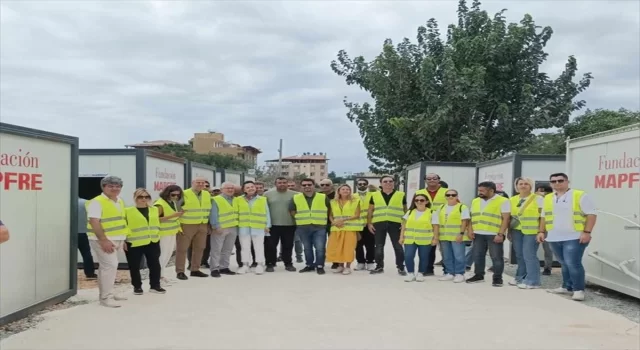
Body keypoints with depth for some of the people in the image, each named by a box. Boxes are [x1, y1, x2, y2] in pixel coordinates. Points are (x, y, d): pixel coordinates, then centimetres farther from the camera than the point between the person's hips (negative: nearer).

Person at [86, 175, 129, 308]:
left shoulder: (120, 201, 14)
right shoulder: (97, 202, -14)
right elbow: (94, 222, -21)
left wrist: (122, 239, 20)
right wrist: (104, 240, -26)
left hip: (116, 239, 9)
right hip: (103, 239, -9)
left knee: (106, 266, 16)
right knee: (110, 265, -13)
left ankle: (106, 293, 23)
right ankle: (106, 297, -8)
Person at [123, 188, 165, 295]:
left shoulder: (154, 209, 10)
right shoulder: (128, 211, -5)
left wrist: (157, 236, 16)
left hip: (152, 242, 4)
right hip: (134, 243, -4)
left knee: (155, 265, 6)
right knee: (134, 266, 4)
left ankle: (155, 285, 19)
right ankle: (137, 287, 19)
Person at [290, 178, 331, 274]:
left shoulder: (324, 197, -2)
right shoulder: (296, 198, 1)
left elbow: (330, 210, 10)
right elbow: (292, 211, 10)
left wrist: (321, 219, 8)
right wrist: (302, 219, 6)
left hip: (320, 227, -2)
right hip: (303, 228, 2)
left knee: (320, 248, -6)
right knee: (307, 248, 11)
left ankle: (320, 266, 6)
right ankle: (309, 265, 23)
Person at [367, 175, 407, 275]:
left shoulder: (401, 195, 6)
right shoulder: (375, 195, 8)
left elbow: (405, 210, 10)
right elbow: (370, 211, 12)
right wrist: (369, 223, 4)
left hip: (395, 224, -1)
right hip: (378, 224, 1)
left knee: (398, 246, 1)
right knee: (379, 247, 7)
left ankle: (401, 267, 11)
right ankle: (379, 266, 19)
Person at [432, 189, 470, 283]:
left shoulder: (462, 207, -4)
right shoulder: (441, 208, 13)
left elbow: (465, 221, -10)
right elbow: (436, 222, 15)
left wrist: (461, 233, -17)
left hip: (457, 236, -6)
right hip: (444, 236, 6)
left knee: (458, 256, -4)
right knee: (447, 257, 11)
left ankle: (459, 274, 6)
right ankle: (450, 273, 20)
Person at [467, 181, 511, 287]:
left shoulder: (503, 201, -6)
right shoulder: (475, 201, 13)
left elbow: (506, 219, -9)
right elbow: (472, 217, 18)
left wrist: (500, 234, -16)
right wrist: (470, 231, 6)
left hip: (494, 235, -6)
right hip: (478, 234, 6)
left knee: (496, 257, -1)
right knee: (477, 256, 10)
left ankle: (497, 278, 9)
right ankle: (479, 275, 22)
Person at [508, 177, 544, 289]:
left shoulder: (538, 199, -3)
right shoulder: (512, 200, 11)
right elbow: (510, 217, 15)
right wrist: (509, 232, 13)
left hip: (531, 231, -5)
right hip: (516, 230, 5)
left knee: (529, 255, -7)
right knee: (519, 255, 10)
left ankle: (532, 281, 0)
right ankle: (521, 278, 22)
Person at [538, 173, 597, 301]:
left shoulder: (580, 195, -4)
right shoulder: (548, 198, 14)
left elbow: (591, 214, -7)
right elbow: (544, 217, 21)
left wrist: (587, 232, -15)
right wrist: (541, 231, 13)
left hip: (574, 237, -6)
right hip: (555, 238, 6)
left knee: (573, 263, -12)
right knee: (564, 264, 13)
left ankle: (579, 290, -5)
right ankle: (567, 287, 22)